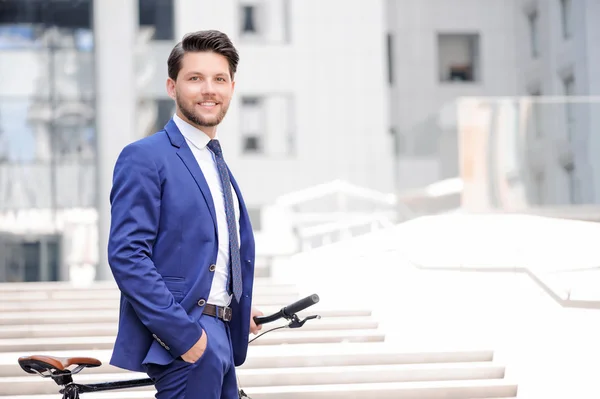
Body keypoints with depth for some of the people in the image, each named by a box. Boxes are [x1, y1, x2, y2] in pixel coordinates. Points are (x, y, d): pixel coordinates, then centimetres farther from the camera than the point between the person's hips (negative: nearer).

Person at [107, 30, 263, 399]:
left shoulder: (217, 164, 19)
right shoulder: (145, 157, -9)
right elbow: (127, 255, -18)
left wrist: (239, 309, 12)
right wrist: (183, 332, -23)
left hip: (220, 338, 9)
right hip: (180, 339, -9)